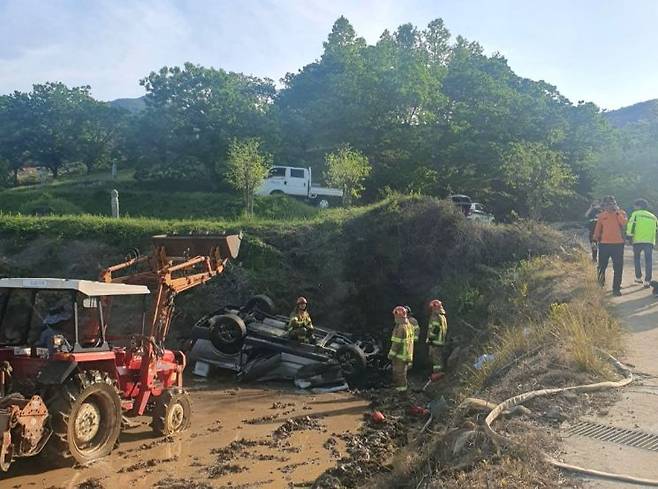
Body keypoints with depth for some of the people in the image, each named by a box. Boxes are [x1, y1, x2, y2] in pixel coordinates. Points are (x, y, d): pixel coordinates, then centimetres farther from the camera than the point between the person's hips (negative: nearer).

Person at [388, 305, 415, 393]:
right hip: (407, 354, 9)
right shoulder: (409, 325, 5)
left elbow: (397, 343, -23)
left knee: (399, 373, 2)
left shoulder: (400, 327, -24)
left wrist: (391, 355, -14)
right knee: (402, 371, 21)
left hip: (400, 354, -9)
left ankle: (401, 389, 9)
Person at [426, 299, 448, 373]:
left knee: (436, 359, -6)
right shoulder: (443, 316, 16)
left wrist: (430, 338, -15)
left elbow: (435, 329, -22)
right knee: (439, 359, 16)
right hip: (441, 341, 10)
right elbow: (445, 329, 19)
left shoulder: (435, 317, -15)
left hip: (435, 342, -10)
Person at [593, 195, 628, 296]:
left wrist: (618, 212, -16)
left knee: (618, 268, -2)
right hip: (604, 244, 2)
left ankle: (616, 289, 3)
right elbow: (598, 229, 14)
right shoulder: (602, 215, 7)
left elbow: (624, 223, -17)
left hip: (618, 244, -2)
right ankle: (599, 285, 32)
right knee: (602, 266, 11)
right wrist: (596, 239, 14)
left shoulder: (621, 213, 2)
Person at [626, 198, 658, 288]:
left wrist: (629, 236, -4)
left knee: (637, 258, 17)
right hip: (650, 241, 2)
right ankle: (647, 281, -2)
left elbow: (631, 225, -7)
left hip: (638, 241, -2)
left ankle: (638, 278, 17)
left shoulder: (636, 214, 7)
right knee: (648, 261, 4)